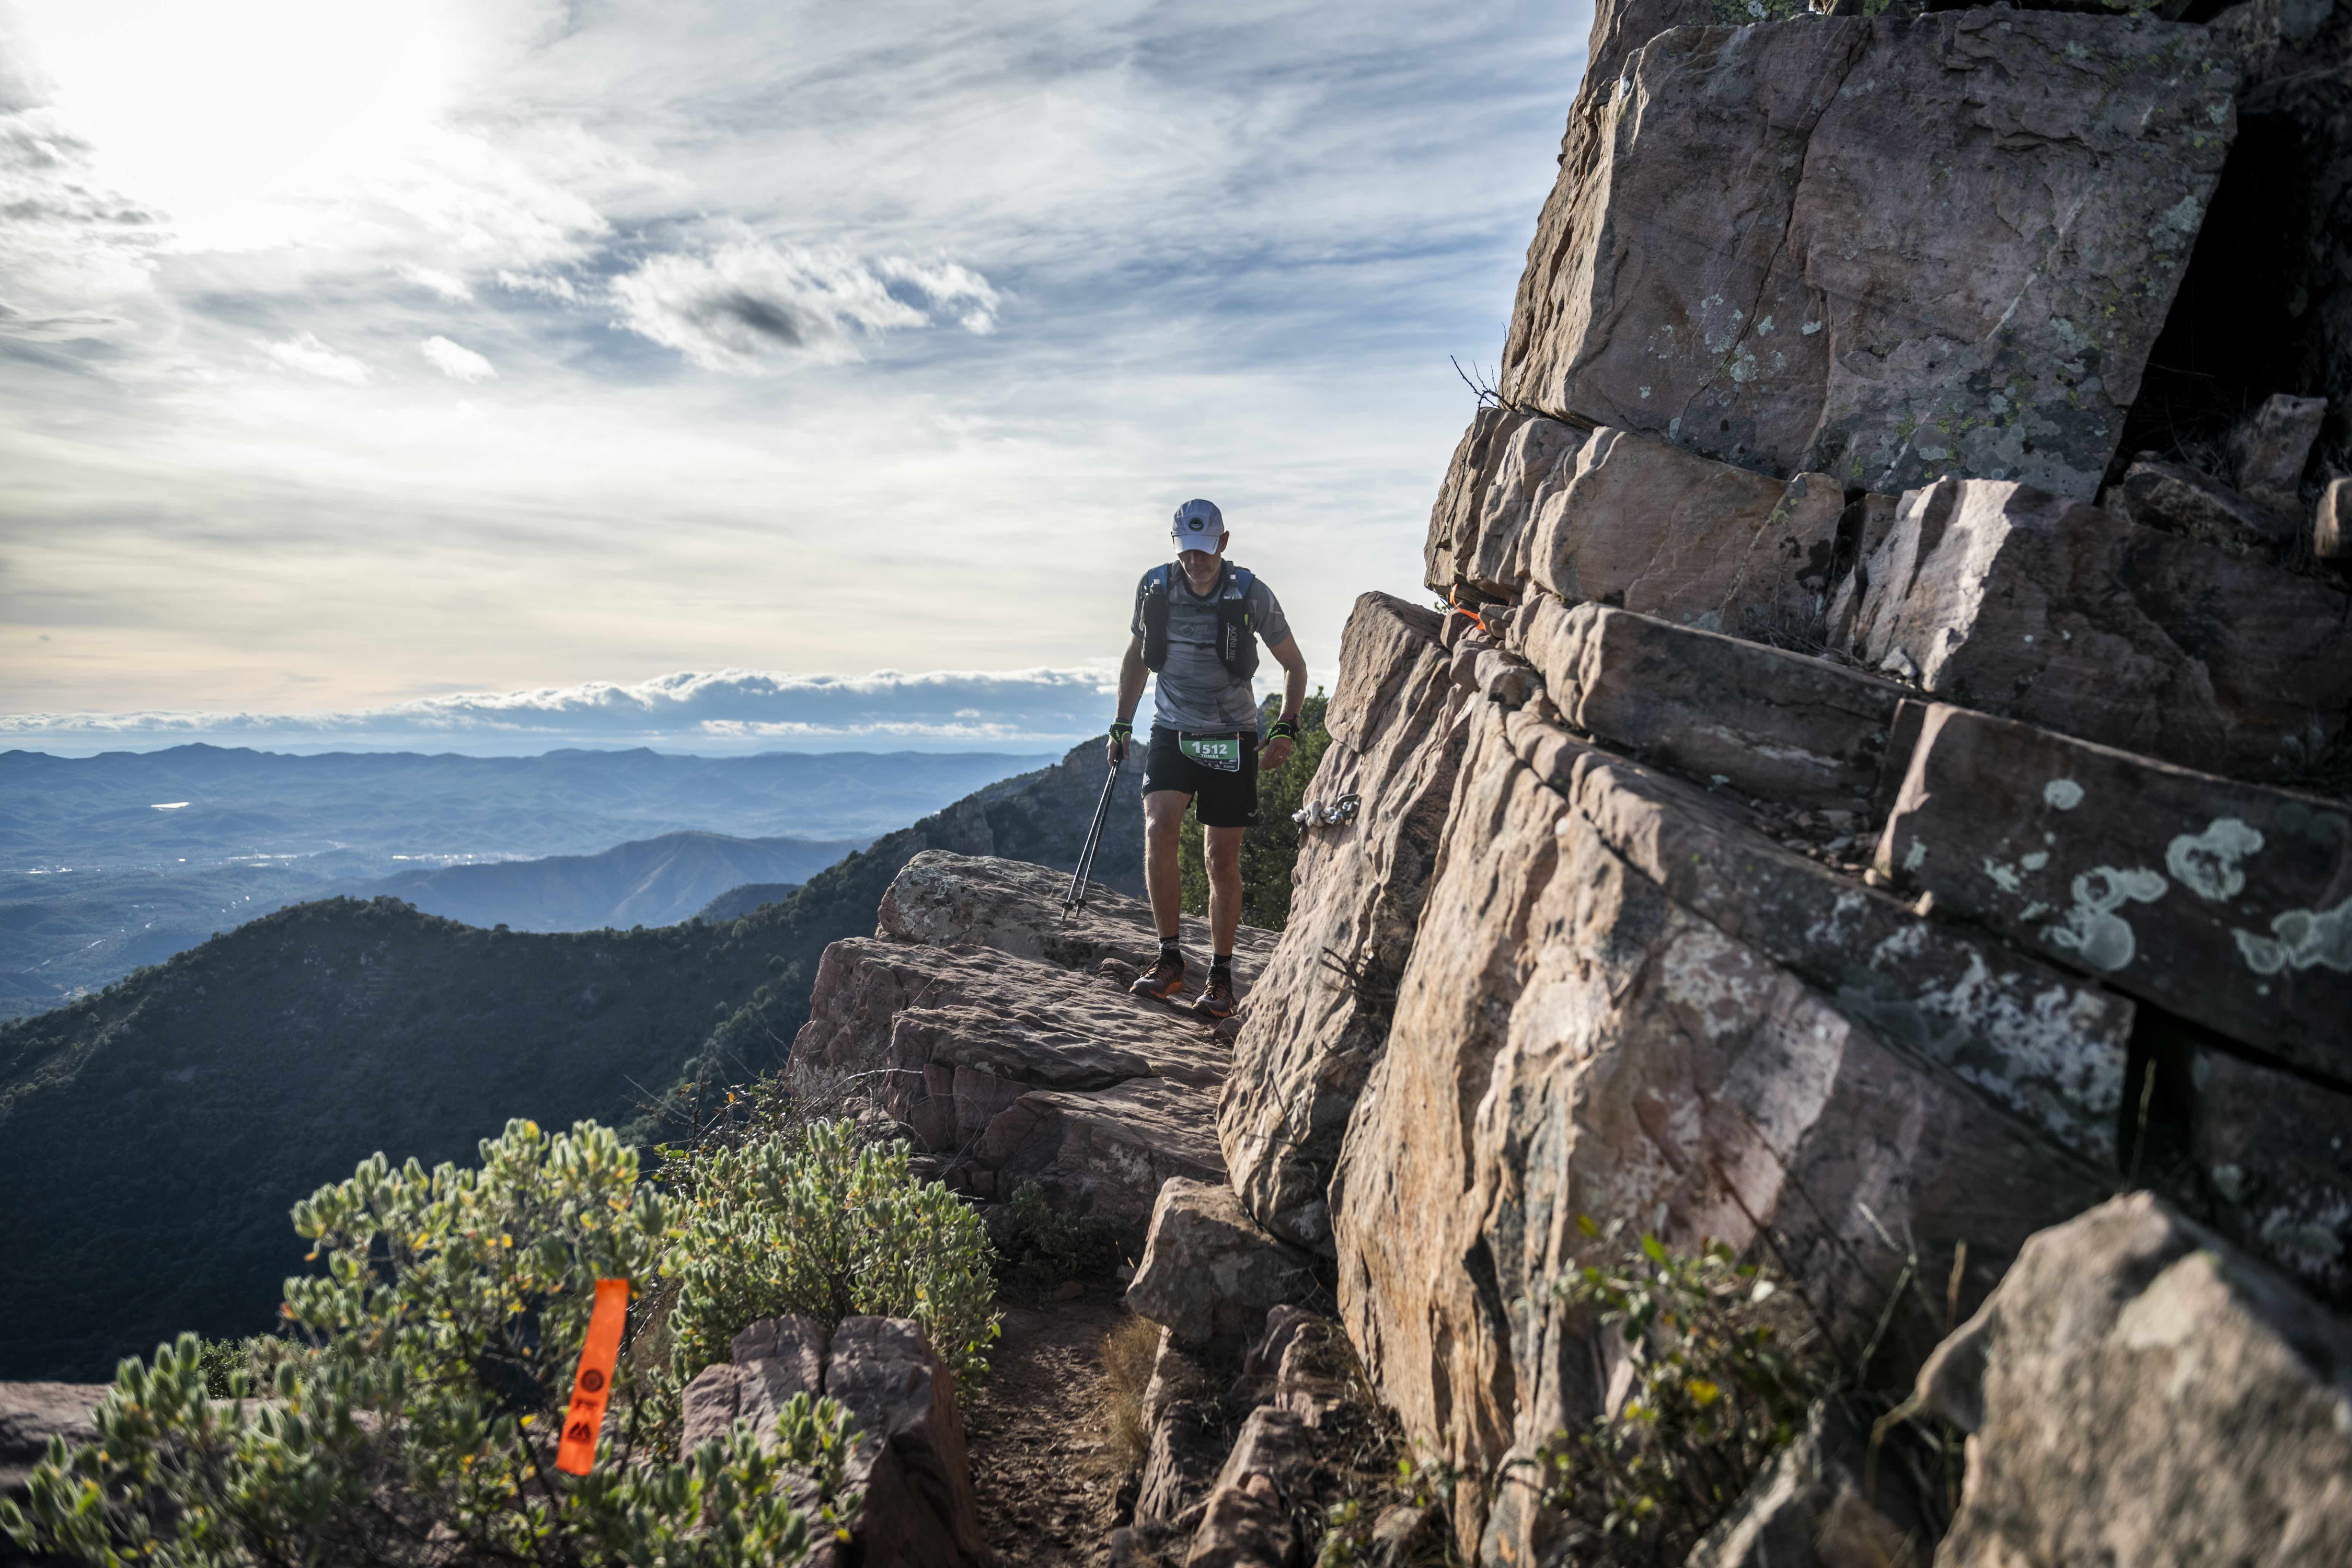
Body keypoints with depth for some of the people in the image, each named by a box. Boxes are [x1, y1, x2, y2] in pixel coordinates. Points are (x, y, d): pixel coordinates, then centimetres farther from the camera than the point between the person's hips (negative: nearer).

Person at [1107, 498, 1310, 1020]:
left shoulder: (1251, 594, -8)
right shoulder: (1155, 587, -2)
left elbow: (1294, 666, 3)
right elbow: (1136, 656, 14)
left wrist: (1286, 728, -9)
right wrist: (1122, 725, 10)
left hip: (1231, 737, -1)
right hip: (1171, 731, 2)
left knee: (1222, 859, 0)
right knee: (1158, 831, -20)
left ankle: (1221, 977, 15)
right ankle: (1170, 959, -8)